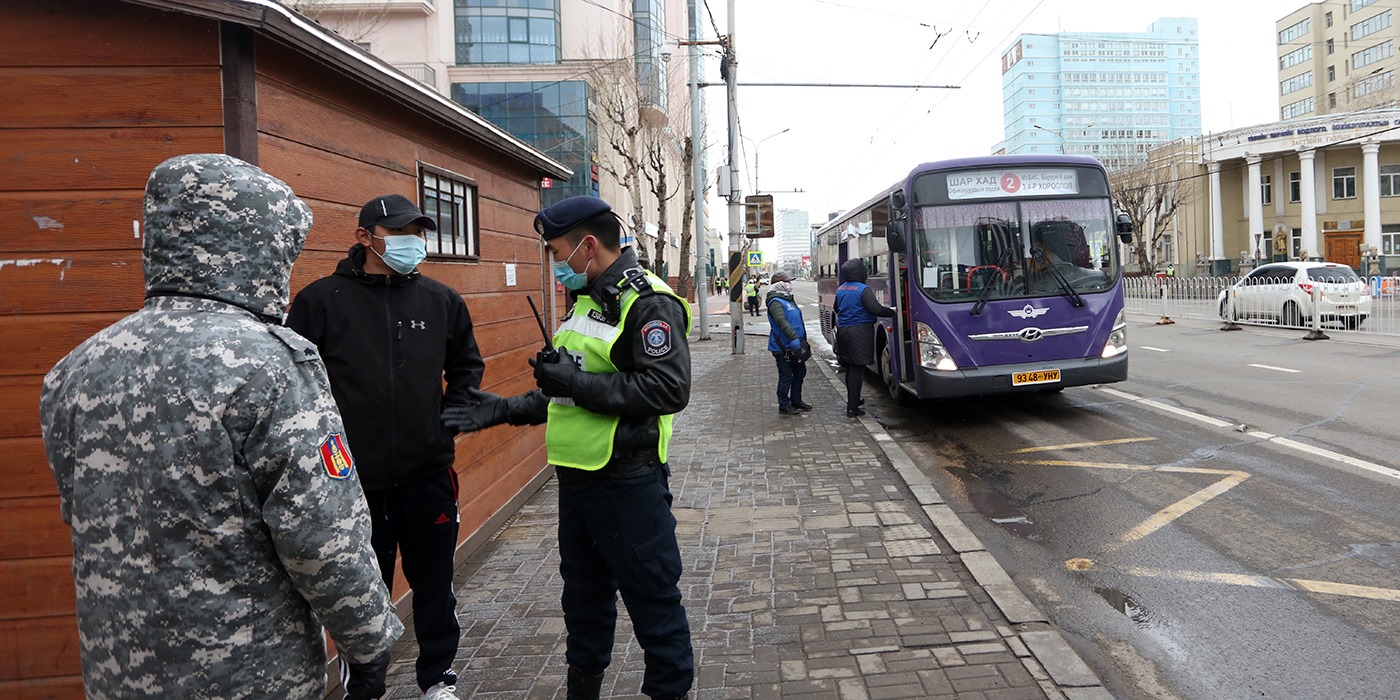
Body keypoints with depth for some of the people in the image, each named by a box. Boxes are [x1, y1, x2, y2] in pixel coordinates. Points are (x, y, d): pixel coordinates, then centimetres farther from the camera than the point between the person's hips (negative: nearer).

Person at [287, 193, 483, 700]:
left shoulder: (441, 300, 5)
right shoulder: (322, 300, -5)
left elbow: (467, 365, 18)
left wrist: (452, 412, 6)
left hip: (428, 473, 3)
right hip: (355, 480, -2)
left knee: (434, 582, 15)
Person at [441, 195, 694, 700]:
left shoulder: (648, 302, -15)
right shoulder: (586, 299, 14)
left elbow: (668, 389, -26)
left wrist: (575, 382, -23)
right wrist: (505, 409, 11)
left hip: (627, 482, -9)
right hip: (576, 472, 9)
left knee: (650, 593, 4)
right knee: (583, 588, 21)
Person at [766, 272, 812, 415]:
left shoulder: (788, 300, 16)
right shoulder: (775, 302, -17)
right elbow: (782, 322, -31)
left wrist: (803, 341, 24)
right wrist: (793, 338, -39)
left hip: (795, 347, 10)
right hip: (783, 348, -10)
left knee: (800, 372, 17)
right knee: (786, 376, -3)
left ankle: (796, 401, 30)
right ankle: (784, 406, 7)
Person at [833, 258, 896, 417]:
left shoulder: (840, 290, 10)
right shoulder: (863, 290, -13)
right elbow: (876, 309, -21)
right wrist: (893, 311, -10)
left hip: (843, 331, 7)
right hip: (860, 332, -7)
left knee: (850, 368, 19)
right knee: (857, 370, -5)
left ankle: (853, 400, 30)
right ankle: (852, 408, -5)